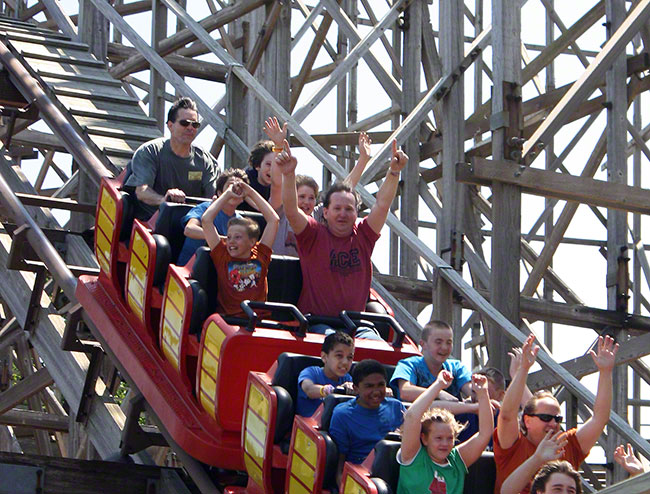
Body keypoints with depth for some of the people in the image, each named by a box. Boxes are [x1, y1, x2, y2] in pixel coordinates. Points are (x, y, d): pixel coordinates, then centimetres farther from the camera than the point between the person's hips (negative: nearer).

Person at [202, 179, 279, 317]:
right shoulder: (222, 255, 12)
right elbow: (206, 220, 10)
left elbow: (273, 220, 18)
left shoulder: (260, 256, 15)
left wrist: (251, 193, 22)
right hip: (227, 319, -1)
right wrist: (228, 194, 19)